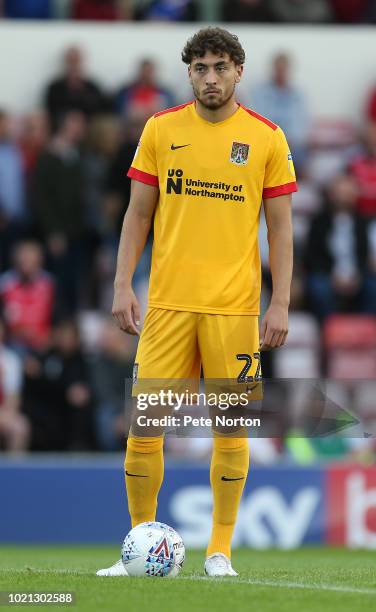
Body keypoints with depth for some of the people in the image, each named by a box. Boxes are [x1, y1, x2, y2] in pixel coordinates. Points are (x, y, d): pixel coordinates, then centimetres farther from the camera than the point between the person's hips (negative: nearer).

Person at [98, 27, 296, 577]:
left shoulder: (267, 139, 2)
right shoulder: (160, 129, 5)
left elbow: (280, 227, 4)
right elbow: (138, 214, 9)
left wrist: (281, 304, -3)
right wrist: (122, 284, -1)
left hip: (234, 306, -1)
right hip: (166, 304, 1)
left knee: (231, 429, 0)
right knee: (144, 424, -3)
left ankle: (220, 549, 11)